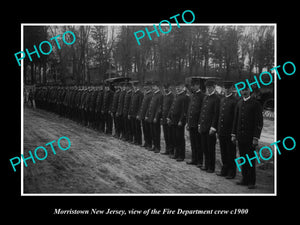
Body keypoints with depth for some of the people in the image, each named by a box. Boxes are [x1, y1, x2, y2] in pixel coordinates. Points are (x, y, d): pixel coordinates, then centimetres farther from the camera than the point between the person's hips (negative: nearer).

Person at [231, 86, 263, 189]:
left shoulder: (256, 104, -7)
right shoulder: (239, 104, 11)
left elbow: (259, 122, -9)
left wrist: (256, 138, -14)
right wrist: (233, 134, 11)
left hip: (250, 138, -5)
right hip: (240, 137, 5)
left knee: (251, 160, -1)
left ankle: (252, 182, 8)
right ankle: (245, 179, 19)